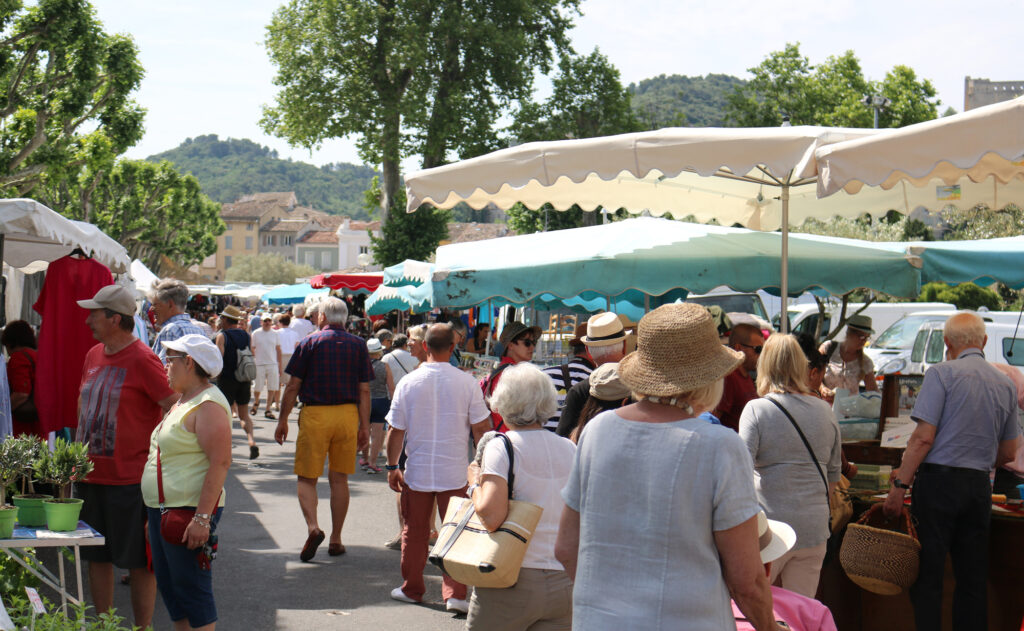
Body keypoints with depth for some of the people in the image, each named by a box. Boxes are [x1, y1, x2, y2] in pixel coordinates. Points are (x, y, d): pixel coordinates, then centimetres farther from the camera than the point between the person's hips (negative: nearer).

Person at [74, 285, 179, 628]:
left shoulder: (143, 360, -13)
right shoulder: (93, 355, 10)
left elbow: (176, 408, -14)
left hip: (131, 479, -7)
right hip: (90, 475, 8)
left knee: (138, 561, 2)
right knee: (96, 556, 14)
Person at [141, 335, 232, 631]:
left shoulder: (208, 405, -16)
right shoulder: (183, 402, 17)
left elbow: (220, 462, -23)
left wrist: (202, 518, -27)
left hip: (190, 510, -11)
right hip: (162, 507, 11)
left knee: (191, 591, -5)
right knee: (169, 586, 15)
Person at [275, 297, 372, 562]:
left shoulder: (309, 342, -2)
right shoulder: (358, 345, 4)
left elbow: (293, 386, -2)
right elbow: (364, 391, 4)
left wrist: (283, 420, 7)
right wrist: (364, 426, 10)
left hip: (315, 414, -3)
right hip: (347, 415, 3)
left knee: (306, 477, 6)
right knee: (339, 479, 11)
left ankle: (313, 527, -16)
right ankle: (335, 540, 15)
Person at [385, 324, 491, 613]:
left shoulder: (409, 382, -7)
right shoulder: (466, 382, -9)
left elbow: (396, 430, -3)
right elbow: (480, 428, -4)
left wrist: (392, 466, 9)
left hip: (417, 471, 1)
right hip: (455, 472, -1)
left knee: (414, 532, 14)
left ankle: (411, 589, 25)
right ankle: (455, 594, 4)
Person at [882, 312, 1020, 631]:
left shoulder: (942, 373, -6)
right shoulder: (1006, 385, 11)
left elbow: (924, 438, -13)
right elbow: (1008, 454, 15)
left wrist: (900, 485, -10)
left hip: (939, 481, -5)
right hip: (979, 486, 5)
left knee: (928, 573, -2)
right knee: (973, 577, 11)